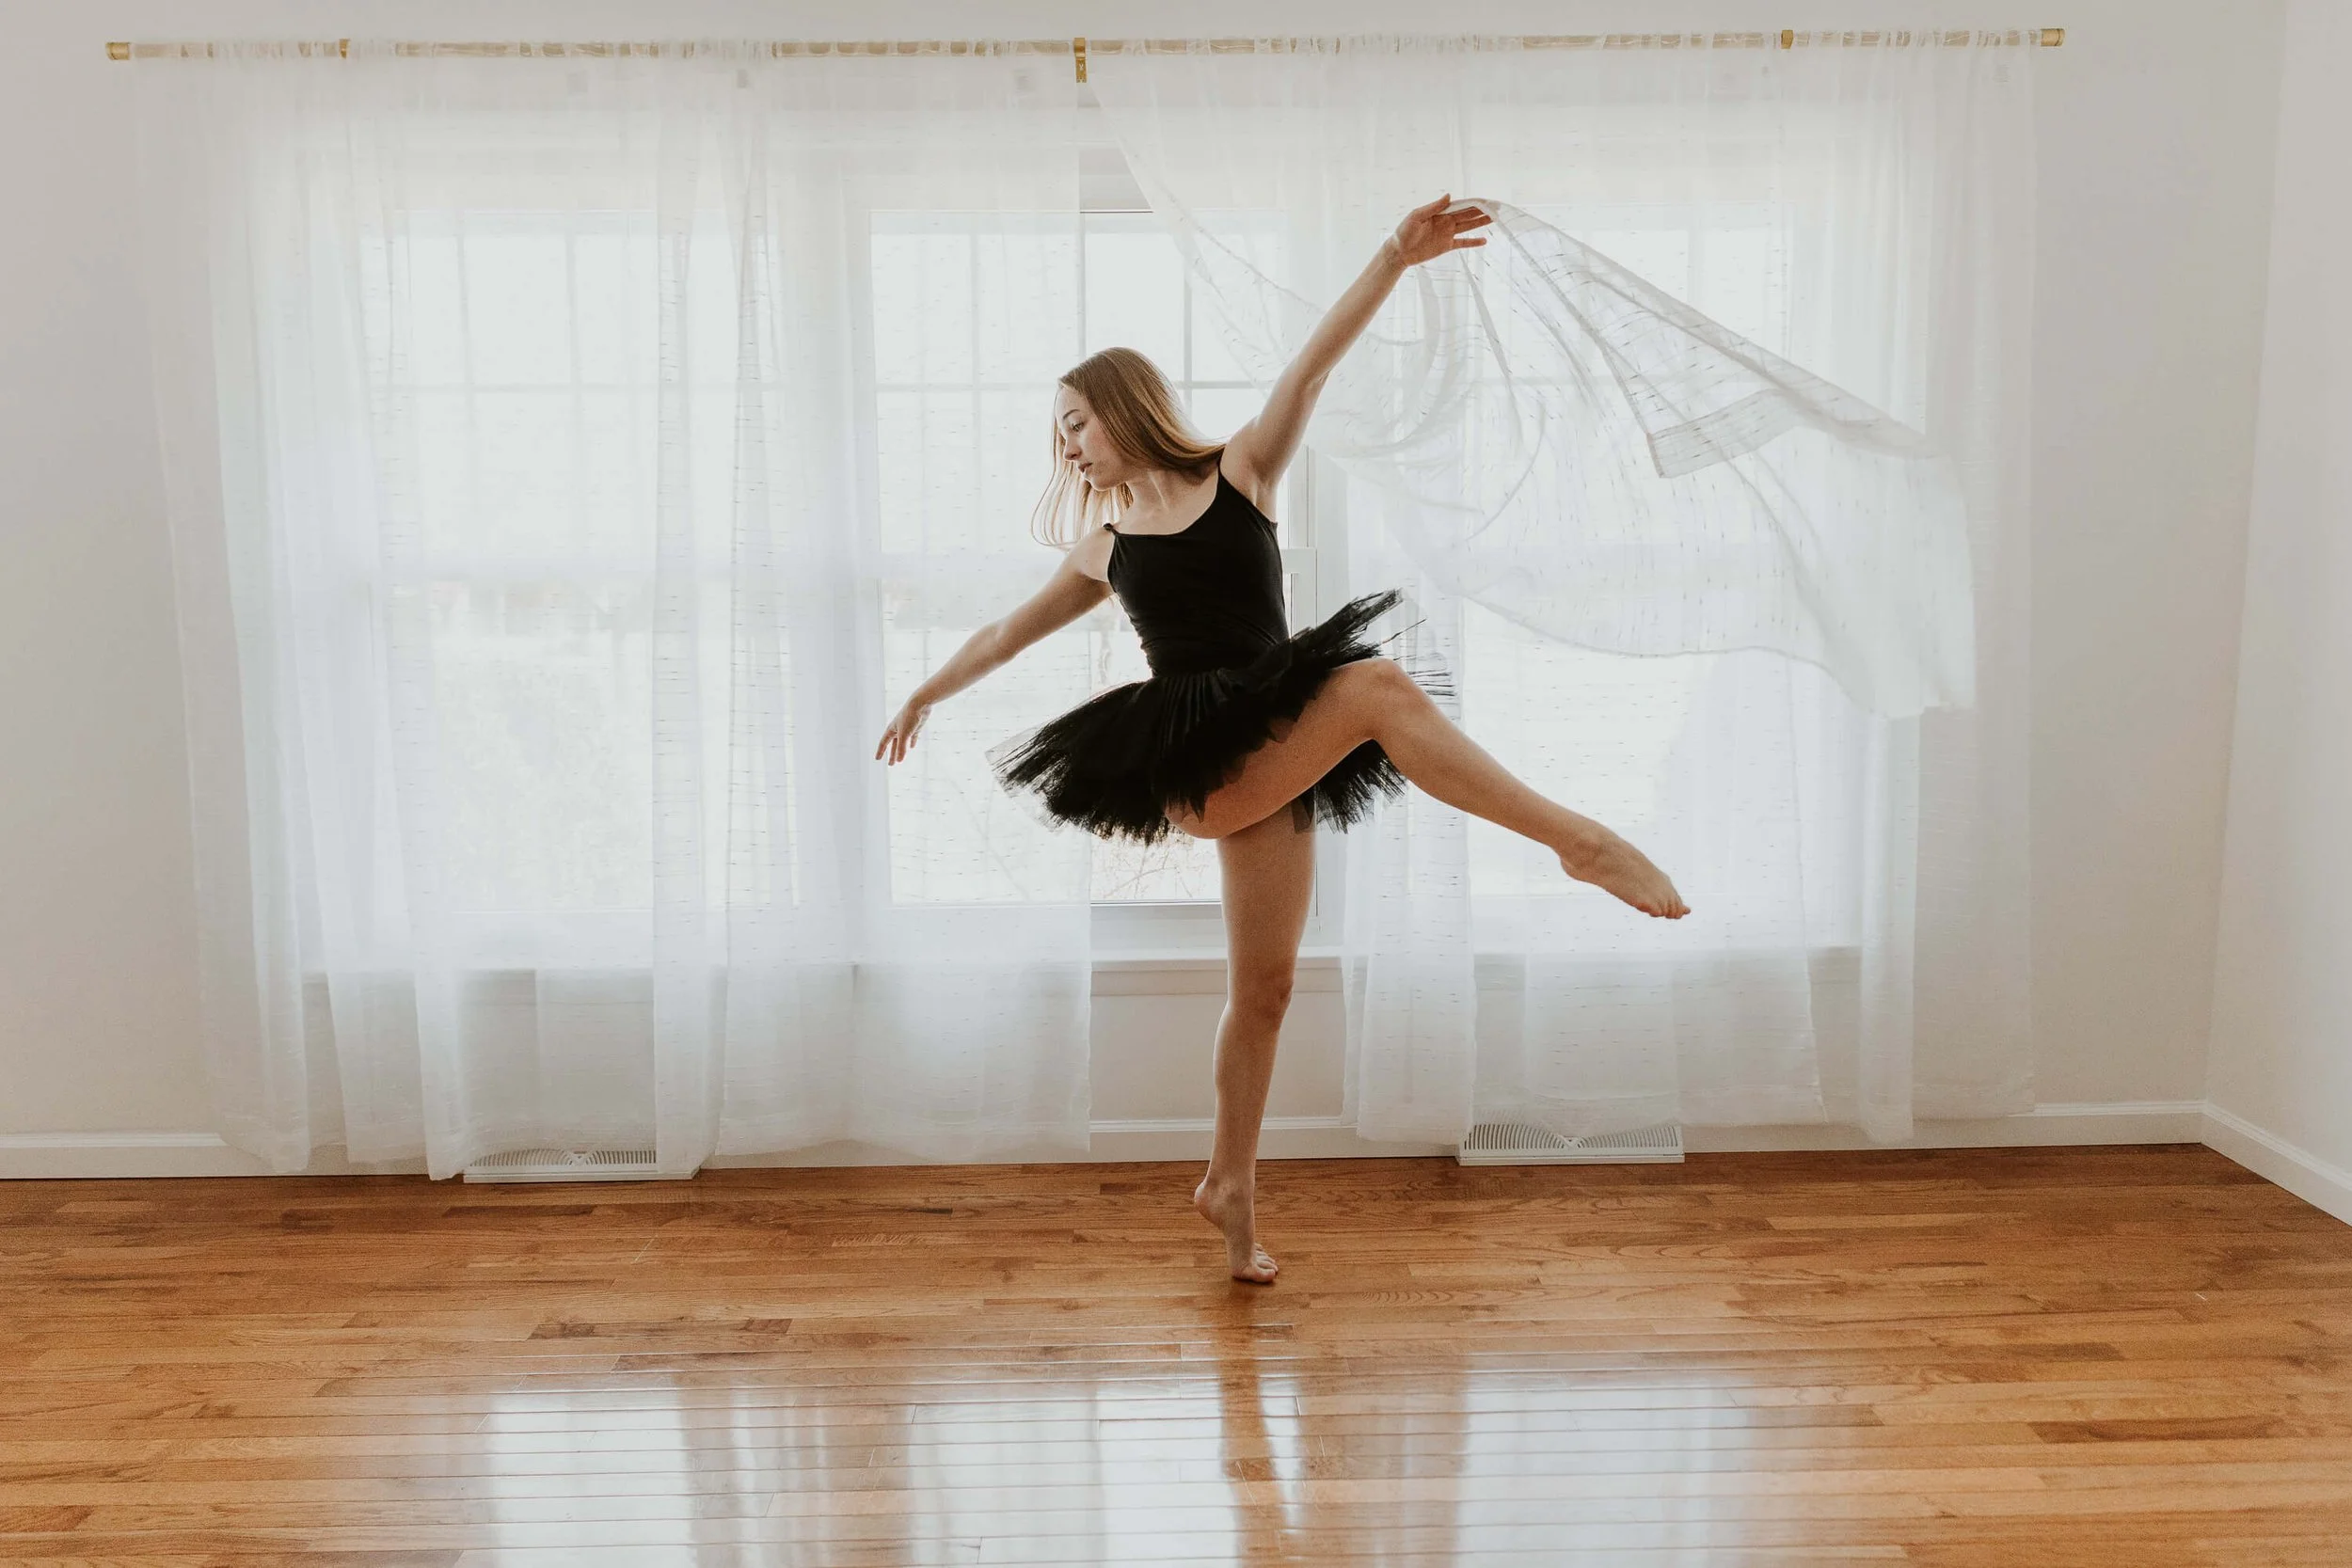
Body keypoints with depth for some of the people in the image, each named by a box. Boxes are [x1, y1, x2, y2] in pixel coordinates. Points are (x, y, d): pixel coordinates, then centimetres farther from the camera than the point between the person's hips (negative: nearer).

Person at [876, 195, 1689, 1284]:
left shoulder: (1240, 474, 10)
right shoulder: (1106, 547, 15)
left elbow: (1309, 371, -4)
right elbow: (1010, 630, 28)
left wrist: (1394, 259, -15)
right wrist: (925, 694, 39)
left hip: (1274, 758, 1)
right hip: (1194, 766, -1)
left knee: (1263, 985, 5)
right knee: (1378, 683, -28)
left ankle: (1231, 1186, 24)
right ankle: (1581, 842, -33)